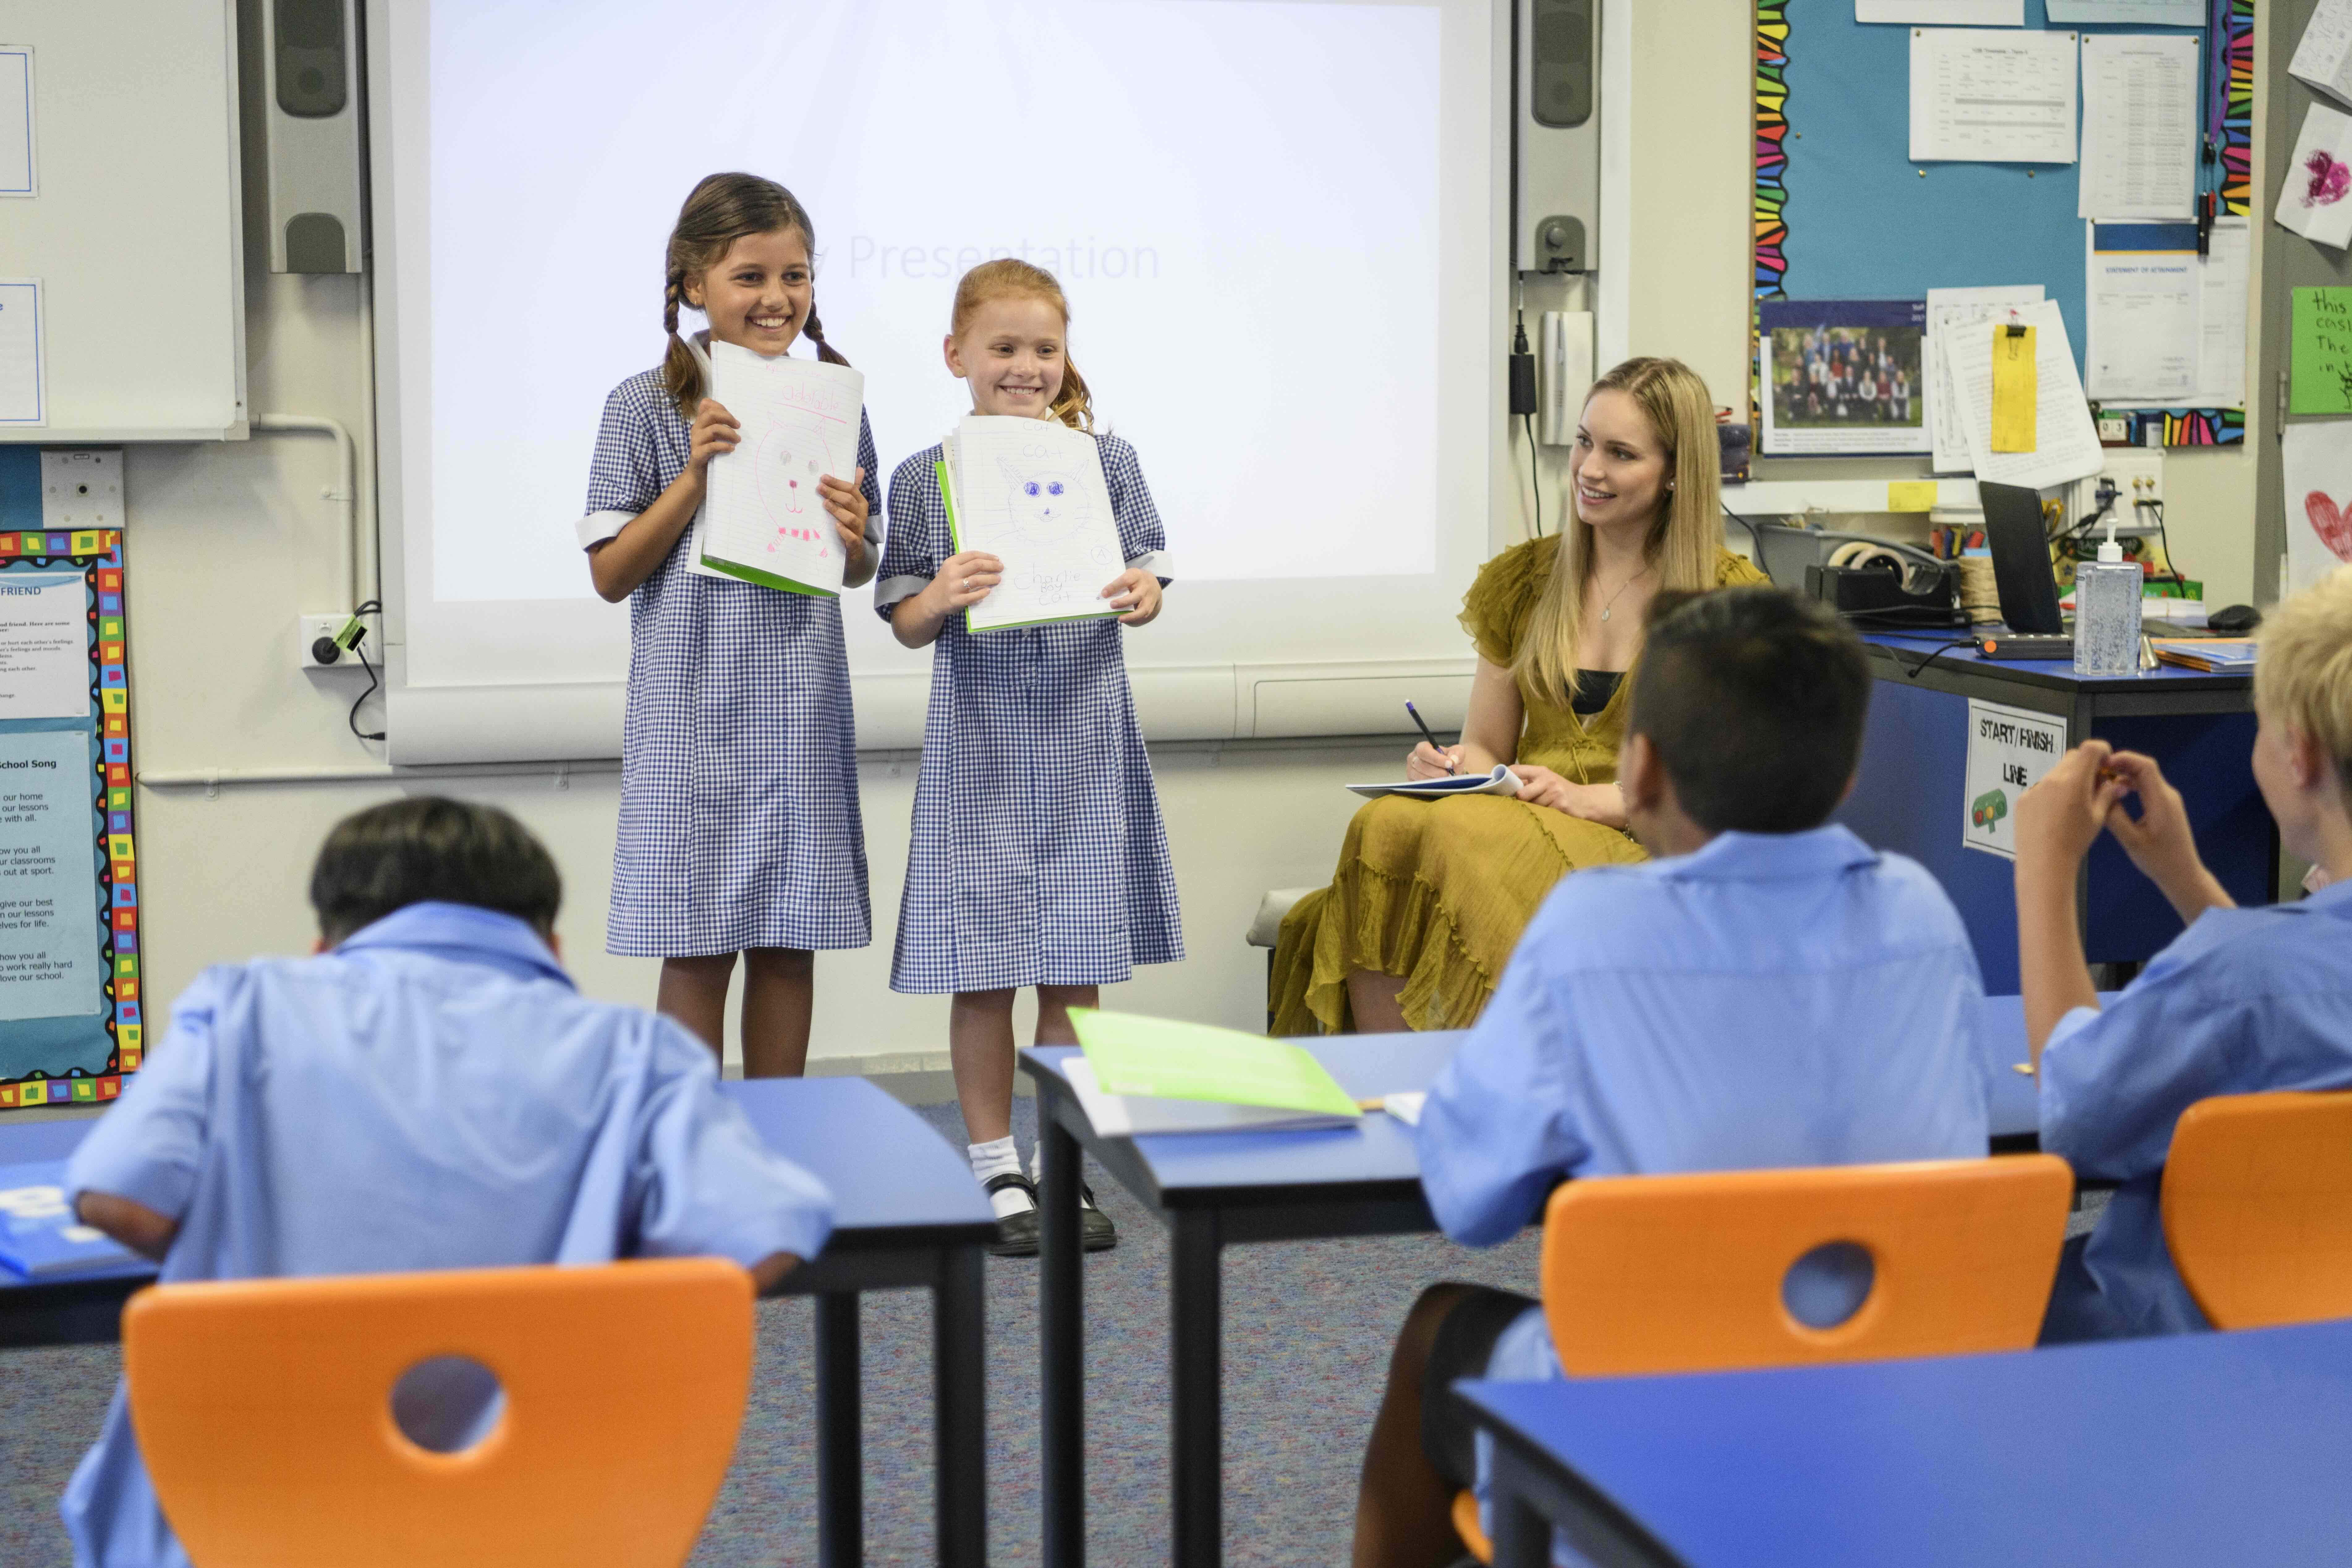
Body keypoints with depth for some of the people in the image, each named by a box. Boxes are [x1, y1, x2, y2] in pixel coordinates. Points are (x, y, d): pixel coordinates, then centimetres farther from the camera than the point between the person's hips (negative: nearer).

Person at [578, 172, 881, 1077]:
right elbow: (611, 574, -5)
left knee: (789, 946, 8)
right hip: (691, 711, -3)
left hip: (801, 710, 3)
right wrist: (696, 475, -16)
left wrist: (852, 542, -9)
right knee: (696, 951, 1)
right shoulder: (647, 407, -4)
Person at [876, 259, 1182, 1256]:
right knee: (983, 969, 2)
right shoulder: (925, 478, 0)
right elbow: (903, 622, 1)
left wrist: (1139, 596, -16)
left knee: (1076, 967, 6)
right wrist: (941, 597, -20)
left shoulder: (1107, 461, 3)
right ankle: (995, 1168, 16)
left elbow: (1145, 573, 6)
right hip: (980, 742, -1)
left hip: (1084, 737, 1)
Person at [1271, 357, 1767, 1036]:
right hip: (1520, 822, 4)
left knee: (1464, 833, -36)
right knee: (1381, 827, -32)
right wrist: (1451, 766, -5)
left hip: (1644, 848, -4)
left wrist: (1589, 799, -14)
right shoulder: (1523, 578, 17)